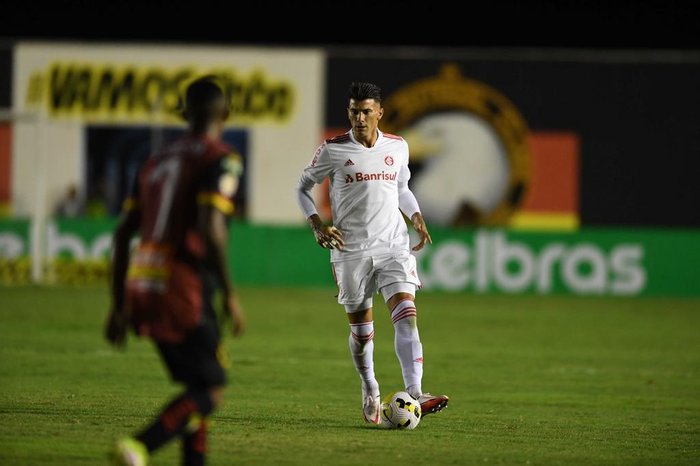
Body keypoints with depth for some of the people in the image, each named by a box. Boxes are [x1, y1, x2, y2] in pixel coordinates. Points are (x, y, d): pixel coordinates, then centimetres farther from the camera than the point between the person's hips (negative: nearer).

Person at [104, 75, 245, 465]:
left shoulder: (158, 162, 19)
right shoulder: (220, 159, -4)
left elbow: (124, 233, 18)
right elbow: (210, 229, -18)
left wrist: (119, 305, 21)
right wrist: (230, 296, -12)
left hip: (140, 287, 8)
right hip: (183, 289, -8)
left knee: (197, 385, 17)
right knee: (211, 392, -5)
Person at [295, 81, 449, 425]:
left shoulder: (397, 147, 6)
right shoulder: (332, 150, -3)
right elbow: (303, 187, 9)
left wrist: (416, 216, 5)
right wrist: (317, 225, -6)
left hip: (394, 246, 1)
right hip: (351, 251, -1)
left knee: (406, 316, -17)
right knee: (361, 329, 6)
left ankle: (414, 395, -26)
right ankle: (370, 393, 30)